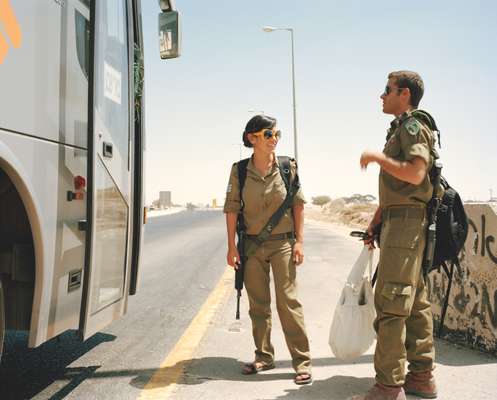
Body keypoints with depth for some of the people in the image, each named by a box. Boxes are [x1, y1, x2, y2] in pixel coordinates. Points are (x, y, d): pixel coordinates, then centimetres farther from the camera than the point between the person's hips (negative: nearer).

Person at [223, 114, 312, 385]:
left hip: (282, 242, -2)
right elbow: (232, 209, 0)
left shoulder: (288, 167, -3)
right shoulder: (239, 171, -3)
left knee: (288, 300, -4)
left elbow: (298, 204, 1)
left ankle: (302, 361, 6)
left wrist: (299, 241, -4)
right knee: (258, 304, 11)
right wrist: (231, 246, -3)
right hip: (252, 245, 2)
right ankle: (264, 357, 26)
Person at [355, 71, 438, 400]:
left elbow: (414, 174, -24)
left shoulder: (412, 127, -7)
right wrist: (375, 222, 23)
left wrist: (377, 157, -12)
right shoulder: (399, 130, 23)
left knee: (391, 302, -11)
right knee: (415, 301, 12)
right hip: (400, 222, 10)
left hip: (405, 221, -10)